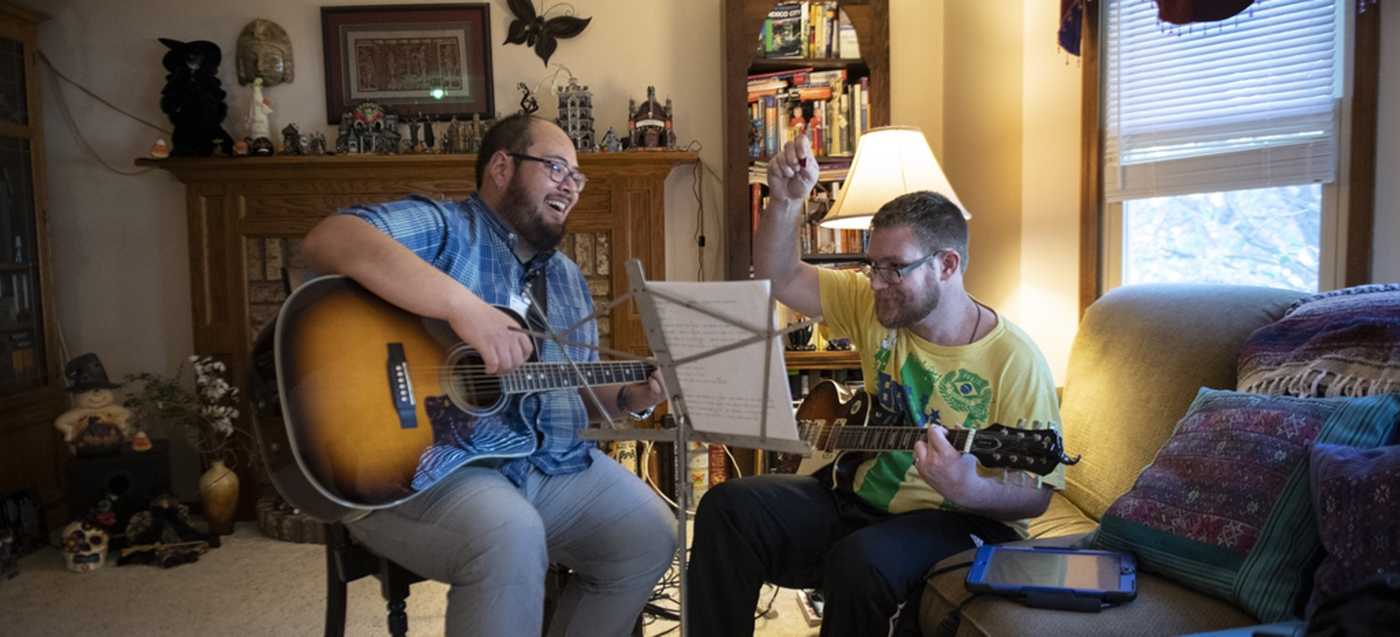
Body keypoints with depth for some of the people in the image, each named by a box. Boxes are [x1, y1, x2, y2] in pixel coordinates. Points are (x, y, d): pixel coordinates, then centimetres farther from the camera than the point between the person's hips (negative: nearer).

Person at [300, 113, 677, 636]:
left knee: (649, 534, -4)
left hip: (553, 466, 8)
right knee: (510, 536, -34)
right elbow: (327, 241, -25)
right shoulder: (440, 226, -5)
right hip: (423, 464, -7)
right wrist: (464, 306, -33)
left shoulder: (568, 278, 19)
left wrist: (628, 397, 1)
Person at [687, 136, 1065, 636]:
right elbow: (780, 278, 4)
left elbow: (1035, 496, -14)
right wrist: (786, 200, -11)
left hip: (957, 522, -5)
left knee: (861, 559, -36)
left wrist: (970, 491, -35)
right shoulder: (874, 307, 1)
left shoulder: (1014, 359, -16)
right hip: (861, 501, 6)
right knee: (729, 507, -12)